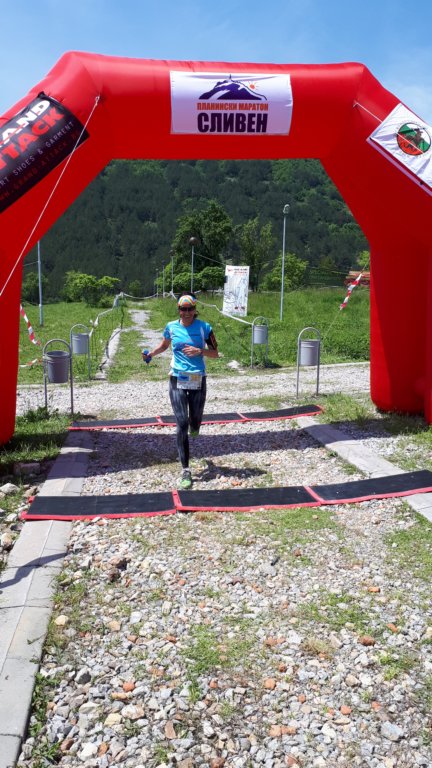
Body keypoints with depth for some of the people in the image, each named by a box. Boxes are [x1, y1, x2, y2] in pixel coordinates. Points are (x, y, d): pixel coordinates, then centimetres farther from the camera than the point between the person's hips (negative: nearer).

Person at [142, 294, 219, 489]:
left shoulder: (204, 327, -3)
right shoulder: (171, 327, 1)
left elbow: (215, 353, 2)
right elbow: (164, 345, 20)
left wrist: (199, 351, -16)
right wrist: (151, 353, 2)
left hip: (198, 380, 0)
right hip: (177, 380, 0)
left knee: (194, 423, 12)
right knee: (181, 425, -9)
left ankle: (194, 427, 54)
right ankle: (185, 471, -4)